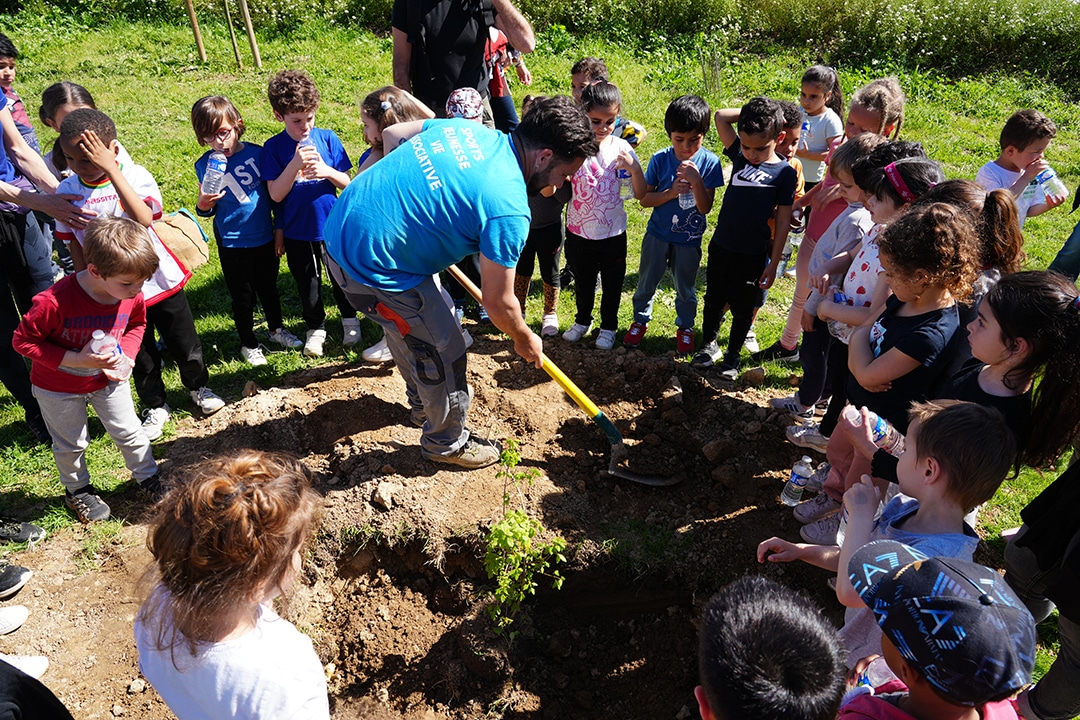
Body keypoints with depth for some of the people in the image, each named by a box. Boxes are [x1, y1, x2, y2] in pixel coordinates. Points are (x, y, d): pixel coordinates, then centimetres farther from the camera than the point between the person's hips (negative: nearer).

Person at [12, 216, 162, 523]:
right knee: (71, 443, 16)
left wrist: (126, 357, -13)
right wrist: (75, 360, -32)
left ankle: (148, 477, 36)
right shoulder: (55, 301, -35)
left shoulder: (132, 295, -20)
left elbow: (137, 324, 3)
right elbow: (23, 340, -24)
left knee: (129, 431, 13)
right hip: (58, 386, -3)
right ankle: (77, 489, 41)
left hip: (108, 378, 3)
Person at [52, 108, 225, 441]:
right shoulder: (68, 191, -6)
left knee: (184, 342, 14)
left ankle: (198, 387, 41)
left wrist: (111, 169, -35)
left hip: (160, 281, -2)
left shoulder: (134, 175, -15)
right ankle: (155, 405, 37)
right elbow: (74, 245, 4)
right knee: (141, 355, 15)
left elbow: (143, 218, -35)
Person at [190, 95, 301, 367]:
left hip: (265, 238, 2)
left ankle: (277, 328, 44)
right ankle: (248, 344, 31)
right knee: (242, 297, 11)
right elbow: (207, 210, 0)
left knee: (269, 288, 20)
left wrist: (279, 228, 5)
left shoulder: (257, 152, -7)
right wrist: (203, 204, -23)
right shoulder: (205, 165, -9)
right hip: (232, 245, -2)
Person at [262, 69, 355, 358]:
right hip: (297, 233, 0)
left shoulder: (327, 138, -6)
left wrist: (327, 171, -24)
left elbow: (347, 182, -3)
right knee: (307, 283, 15)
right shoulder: (274, 147, -8)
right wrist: (295, 164, -26)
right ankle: (315, 327, 35)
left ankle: (350, 318, 39)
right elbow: (275, 194, -14)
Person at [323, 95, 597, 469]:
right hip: (373, 268, -9)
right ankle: (447, 442, 32)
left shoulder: (469, 128, 1)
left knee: (409, 327, 30)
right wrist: (525, 339, 6)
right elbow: (498, 301, -13)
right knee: (443, 350, 8)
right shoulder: (509, 208, -22)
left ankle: (423, 403, 55)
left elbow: (392, 133, 15)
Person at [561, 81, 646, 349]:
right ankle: (582, 321, 44)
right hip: (579, 233, 0)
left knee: (612, 285, 16)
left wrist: (634, 168, -24)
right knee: (583, 282, 20)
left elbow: (641, 194, -7)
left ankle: (608, 326, 38)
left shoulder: (621, 149, -9)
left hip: (612, 234, 0)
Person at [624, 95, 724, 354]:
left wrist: (697, 182, -31)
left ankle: (685, 327, 38)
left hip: (689, 239, -1)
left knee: (685, 288, 15)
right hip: (657, 234, 1)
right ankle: (641, 320, 39)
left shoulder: (710, 162, -12)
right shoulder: (660, 160, -11)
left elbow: (705, 208, -15)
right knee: (646, 283, 15)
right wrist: (671, 192, -23)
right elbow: (645, 199, -8)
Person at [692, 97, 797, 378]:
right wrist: (751, 112, -6)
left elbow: (783, 221, -9)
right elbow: (721, 116, -2)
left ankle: (733, 355, 31)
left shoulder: (785, 173, -11)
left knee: (743, 308, 12)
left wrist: (773, 264, -9)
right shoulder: (739, 155, -1)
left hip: (753, 255, -3)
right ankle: (709, 345, 39)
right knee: (713, 300, 18)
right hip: (720, 246, 4)